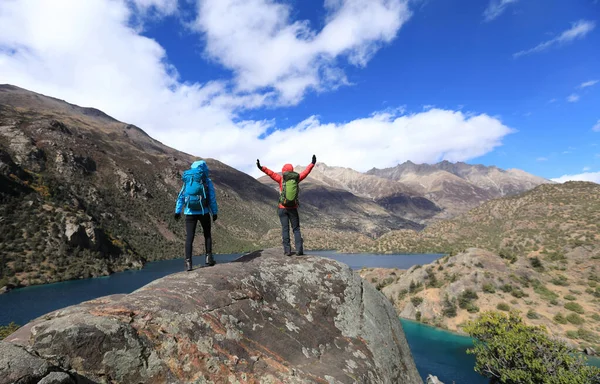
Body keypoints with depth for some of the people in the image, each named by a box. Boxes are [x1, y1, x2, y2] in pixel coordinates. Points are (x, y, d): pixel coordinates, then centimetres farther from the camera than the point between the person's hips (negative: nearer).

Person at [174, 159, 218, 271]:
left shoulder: (187, 180, 10)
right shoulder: (207, 181, 0)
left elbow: (181, 197, 7)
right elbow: (212, 198, -2)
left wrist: (177, 211, 8)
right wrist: (214, 212, 2)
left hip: (190, 213, 2)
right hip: (203, 212, -2)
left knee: (189, 237, 2)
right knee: (207, 235, 16)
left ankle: (188, 262, -4)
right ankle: (209, 257, 9)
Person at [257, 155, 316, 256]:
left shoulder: (281, 179, -4)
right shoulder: (296, 178, 1)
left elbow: (271, 173, -11)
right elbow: (306, 172, 11)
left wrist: (261, 167, -11)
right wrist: (312, 163, 21)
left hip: (283, 208, -1)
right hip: (293, 208, 1)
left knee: (285, 229, 4)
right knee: (296, 229, 9)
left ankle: (287, 250, 1)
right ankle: (299, 249, 3)